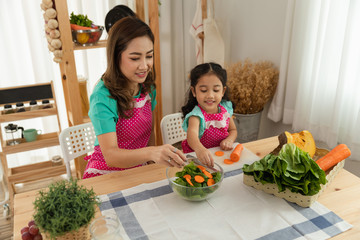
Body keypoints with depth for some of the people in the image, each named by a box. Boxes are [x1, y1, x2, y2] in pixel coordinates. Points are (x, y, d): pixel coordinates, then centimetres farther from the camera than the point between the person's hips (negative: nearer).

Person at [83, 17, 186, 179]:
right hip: (105, 175, -6)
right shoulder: (103, 97, -21)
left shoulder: (147, 87, 1)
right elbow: (110, 155, -29)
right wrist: (151, 153, -46)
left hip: (137, 170, 7)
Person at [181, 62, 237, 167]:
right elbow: (192, 134, -41)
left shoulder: (225, 108, -2)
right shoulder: (197, 115, -20)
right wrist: (199, 149, -64)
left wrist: (229, 140, -10)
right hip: (198, 157, -5)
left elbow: (233, 130, 13)